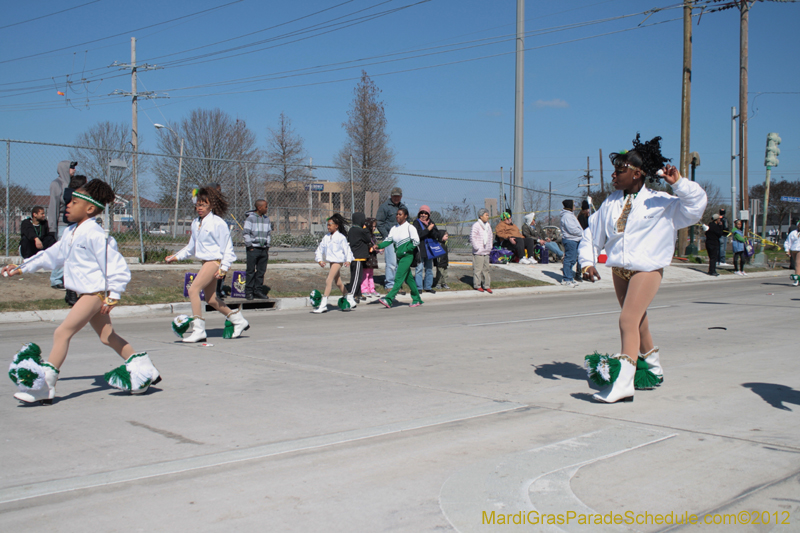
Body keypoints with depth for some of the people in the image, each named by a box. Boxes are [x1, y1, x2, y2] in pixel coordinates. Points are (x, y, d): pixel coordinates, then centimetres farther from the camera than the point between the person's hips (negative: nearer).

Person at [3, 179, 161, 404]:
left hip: (95, 292, -9)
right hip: (87, 293, 9)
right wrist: (22, 268, 28)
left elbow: (115, 263, -16)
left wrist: (113, 295, -17)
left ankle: (44, 386, -11)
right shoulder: (70, 232, 13)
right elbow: (52, 255, 27)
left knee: (62, 332, -13)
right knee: (108, 337, 13)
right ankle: (143, 370, 22)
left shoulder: (94, 234, -16)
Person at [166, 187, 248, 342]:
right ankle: (238, 320, 28)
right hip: (206, 262, 9)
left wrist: (224, 267, -16)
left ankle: (198, 330, -16)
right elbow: (191, 246, 25)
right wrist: (176, 257, 20)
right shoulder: (196, 223, 12)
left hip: (215, 261, -9)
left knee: (193, 290, -19)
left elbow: (227, 247, -10)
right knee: (211, 299, 11)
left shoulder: (218, 223, -11)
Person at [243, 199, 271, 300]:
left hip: (264, 249, 5)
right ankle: (249, 292, 2)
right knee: (251, 271, -3)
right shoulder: (250, 218, -5)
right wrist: (250, 246, -9)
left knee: (261, 271, 6)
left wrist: (267, 246, 11)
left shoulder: (266, 219, 12)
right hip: (253, 249, -5)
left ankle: (258, 290, 15)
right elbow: (245, 233, -7)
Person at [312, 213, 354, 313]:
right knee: (338, 283, 16)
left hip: (338, 261, -8)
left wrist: (348, 260, -21)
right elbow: (320, 249, 12)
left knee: (328, 281, -15)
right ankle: (350, 301, 31)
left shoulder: (341, 237, -9)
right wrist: (320, 260, 0)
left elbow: (347, 249, -8)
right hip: (331, 261, 8)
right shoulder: (326, 237, 8)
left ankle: (323, 304, -15)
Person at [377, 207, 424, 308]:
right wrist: (379, 246, -15)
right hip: (399, 257, 7)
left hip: (407, 256, -7)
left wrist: (404, 250, -15)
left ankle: (389, 299, -21)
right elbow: (388, 240, 3)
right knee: (408, 279, 13)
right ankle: (417, 300, 22)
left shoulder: (410, 227, -7)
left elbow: (416, 242, -10)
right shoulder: (394, 228, 12)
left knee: (399, 278, -13)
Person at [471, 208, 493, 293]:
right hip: (478, 253, -7)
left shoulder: (488, 225, 13)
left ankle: (487, 285, 16)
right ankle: (477, 285, 7)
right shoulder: (476, 225, -12)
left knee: (486, 269, 10)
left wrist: (490, 247, 17)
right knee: (478, 269, -2)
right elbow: (472, 237, -15)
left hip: (486, 252, 7)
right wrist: (476, 247, -15)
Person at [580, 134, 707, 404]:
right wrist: (587, 262, 3)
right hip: (619, 268, 6)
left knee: (628, 321, -19)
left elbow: (696, 205, -8)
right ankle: (653, 369, 37)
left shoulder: (661, 202, -6)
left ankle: (624, 384, -22)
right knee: (638, 322, 17)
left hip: (647, 268, -6)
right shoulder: (611, 203, 6)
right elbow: (592, 233, 14)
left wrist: (678, 183, -20)